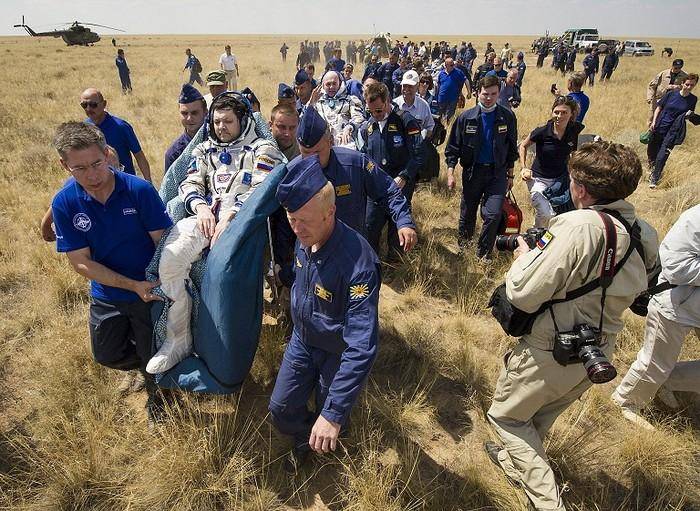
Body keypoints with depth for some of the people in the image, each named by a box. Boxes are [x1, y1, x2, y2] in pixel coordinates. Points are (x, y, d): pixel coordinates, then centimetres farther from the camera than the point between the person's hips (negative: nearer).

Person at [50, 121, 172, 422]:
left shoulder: (139, 190, -21)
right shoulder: (64, 203, -14)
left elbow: (164, 242, -18)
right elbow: (81, 262, -14)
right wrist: (134, 285, -24)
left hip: (152, 291, -3)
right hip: (107, 295, 3)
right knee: (107, 355, 17)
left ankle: (156, 393, 43)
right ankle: (147, 363, 50)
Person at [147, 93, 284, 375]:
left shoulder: (261, 148, 12)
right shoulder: (204, 150, 28)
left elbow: (261, 190, -3)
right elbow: (189, 184, 18)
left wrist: (229, 217, -16)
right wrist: (200, 206, -6)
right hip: (205, 214, 4)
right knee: (170, 261, -24)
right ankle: (178, 340, -10)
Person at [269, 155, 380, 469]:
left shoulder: (358, 265, -39)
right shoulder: (305, 239, -16)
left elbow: (362, 347, -40)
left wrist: (333, 414, -41)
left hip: (337, 353, -5)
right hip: (301, 340, 5)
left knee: (328, 427, 17)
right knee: (281, 411, 12)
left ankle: (325, 444, 54)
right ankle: (306, 438, 45)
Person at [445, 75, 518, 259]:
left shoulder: (507, 117, -1)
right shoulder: (466, 117, -4)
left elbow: (512, 148, 8)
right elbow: (453, 147, 1)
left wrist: (510, 174, 9)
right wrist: (450, 172, -6)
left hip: (497, 172, 0)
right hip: (472, 171, 0)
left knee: (493, 215, -12)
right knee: (467, 213, 12)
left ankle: (483, 254, 6)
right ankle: (462, 247, 35)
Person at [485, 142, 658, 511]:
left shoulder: (580, 226, -28)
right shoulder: (644, 234, -3)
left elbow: (523, 295, -27)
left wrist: (524, 256, -8)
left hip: (550, 354, -8)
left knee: (505, 415, 17)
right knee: (542, 416, 31)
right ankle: (516, 459, 54)